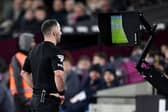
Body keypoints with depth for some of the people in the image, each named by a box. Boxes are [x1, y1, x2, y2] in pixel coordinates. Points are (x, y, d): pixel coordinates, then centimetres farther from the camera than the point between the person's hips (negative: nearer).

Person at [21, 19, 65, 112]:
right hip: (49, 100, -8)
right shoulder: (55, 51, -12)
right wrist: (61, 93, -12)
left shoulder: (34, 50, 13)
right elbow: (58, 74, -27)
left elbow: (24, 73, 22)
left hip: (35, 99, 8)